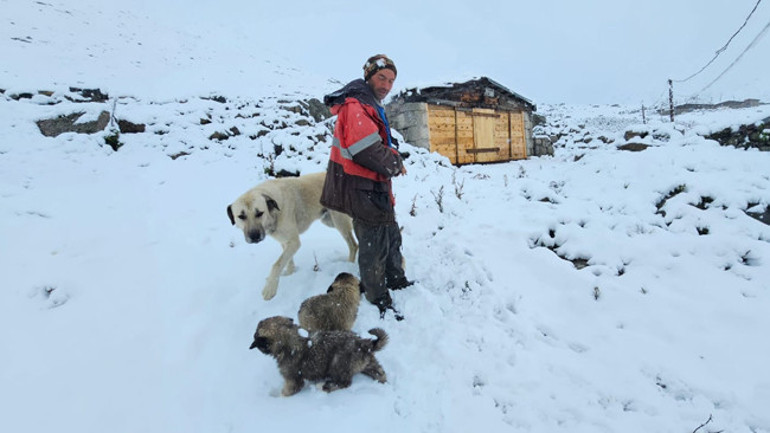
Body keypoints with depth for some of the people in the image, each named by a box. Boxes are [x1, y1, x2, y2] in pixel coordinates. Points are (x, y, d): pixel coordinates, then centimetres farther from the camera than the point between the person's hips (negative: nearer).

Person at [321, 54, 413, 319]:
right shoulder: (356, 105, -18)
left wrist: (393, 159, 3)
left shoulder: (371, 106, 16)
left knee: (391, 235, 23)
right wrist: (395, 164, -14)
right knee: (374, 243, 1)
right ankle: (378, 300, 19)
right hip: (363, 190, -11)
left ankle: (396, 280, 44)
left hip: (376, 187, 11)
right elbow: (367, 150, -29)